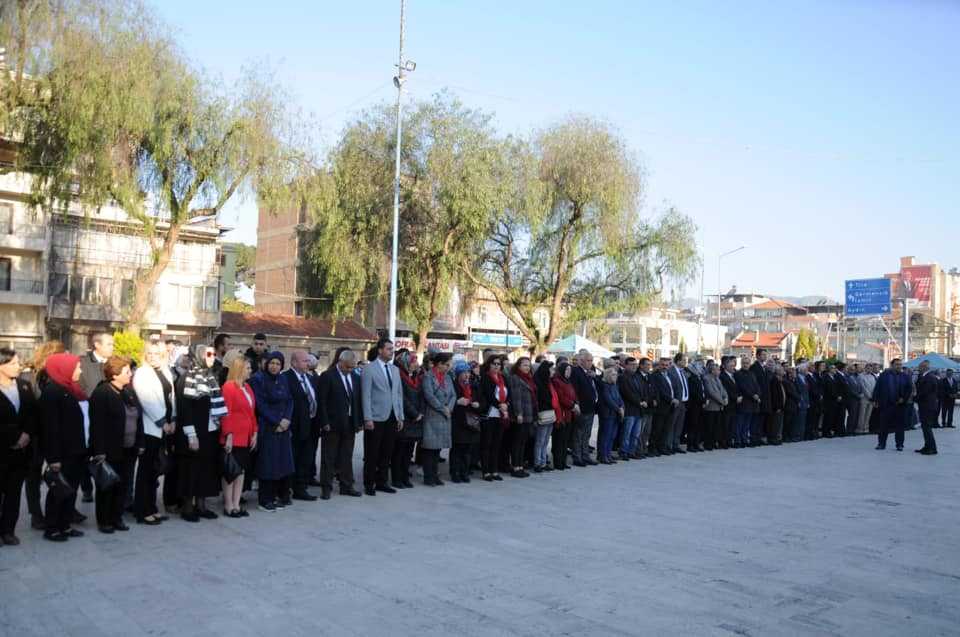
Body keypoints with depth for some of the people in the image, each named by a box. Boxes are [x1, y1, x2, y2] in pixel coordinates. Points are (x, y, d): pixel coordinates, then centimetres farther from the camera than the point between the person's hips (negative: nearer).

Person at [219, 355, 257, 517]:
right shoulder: (228, 387, -12)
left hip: (246, 437, 8)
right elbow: (226, 413, -16)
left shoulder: (247, 387, 12)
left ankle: (236, 505, 17)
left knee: (241, 470, 10)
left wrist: (254, 433, 9)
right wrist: (228, 436, -20)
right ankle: (228, 507, 10)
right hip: (233, 438, -8)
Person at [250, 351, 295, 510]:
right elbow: (260, 404, -12)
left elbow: (290, 401, 8)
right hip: (267, 428, -6)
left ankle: (282, 496, 18)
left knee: (283, 461, 8)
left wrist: (286, 419, -9)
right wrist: (276, 422, -14)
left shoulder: (283, 381, 11)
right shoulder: (258, 379, -7)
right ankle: (265, 500, 5)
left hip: (283, 427, 6)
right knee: (268, 463, -3)